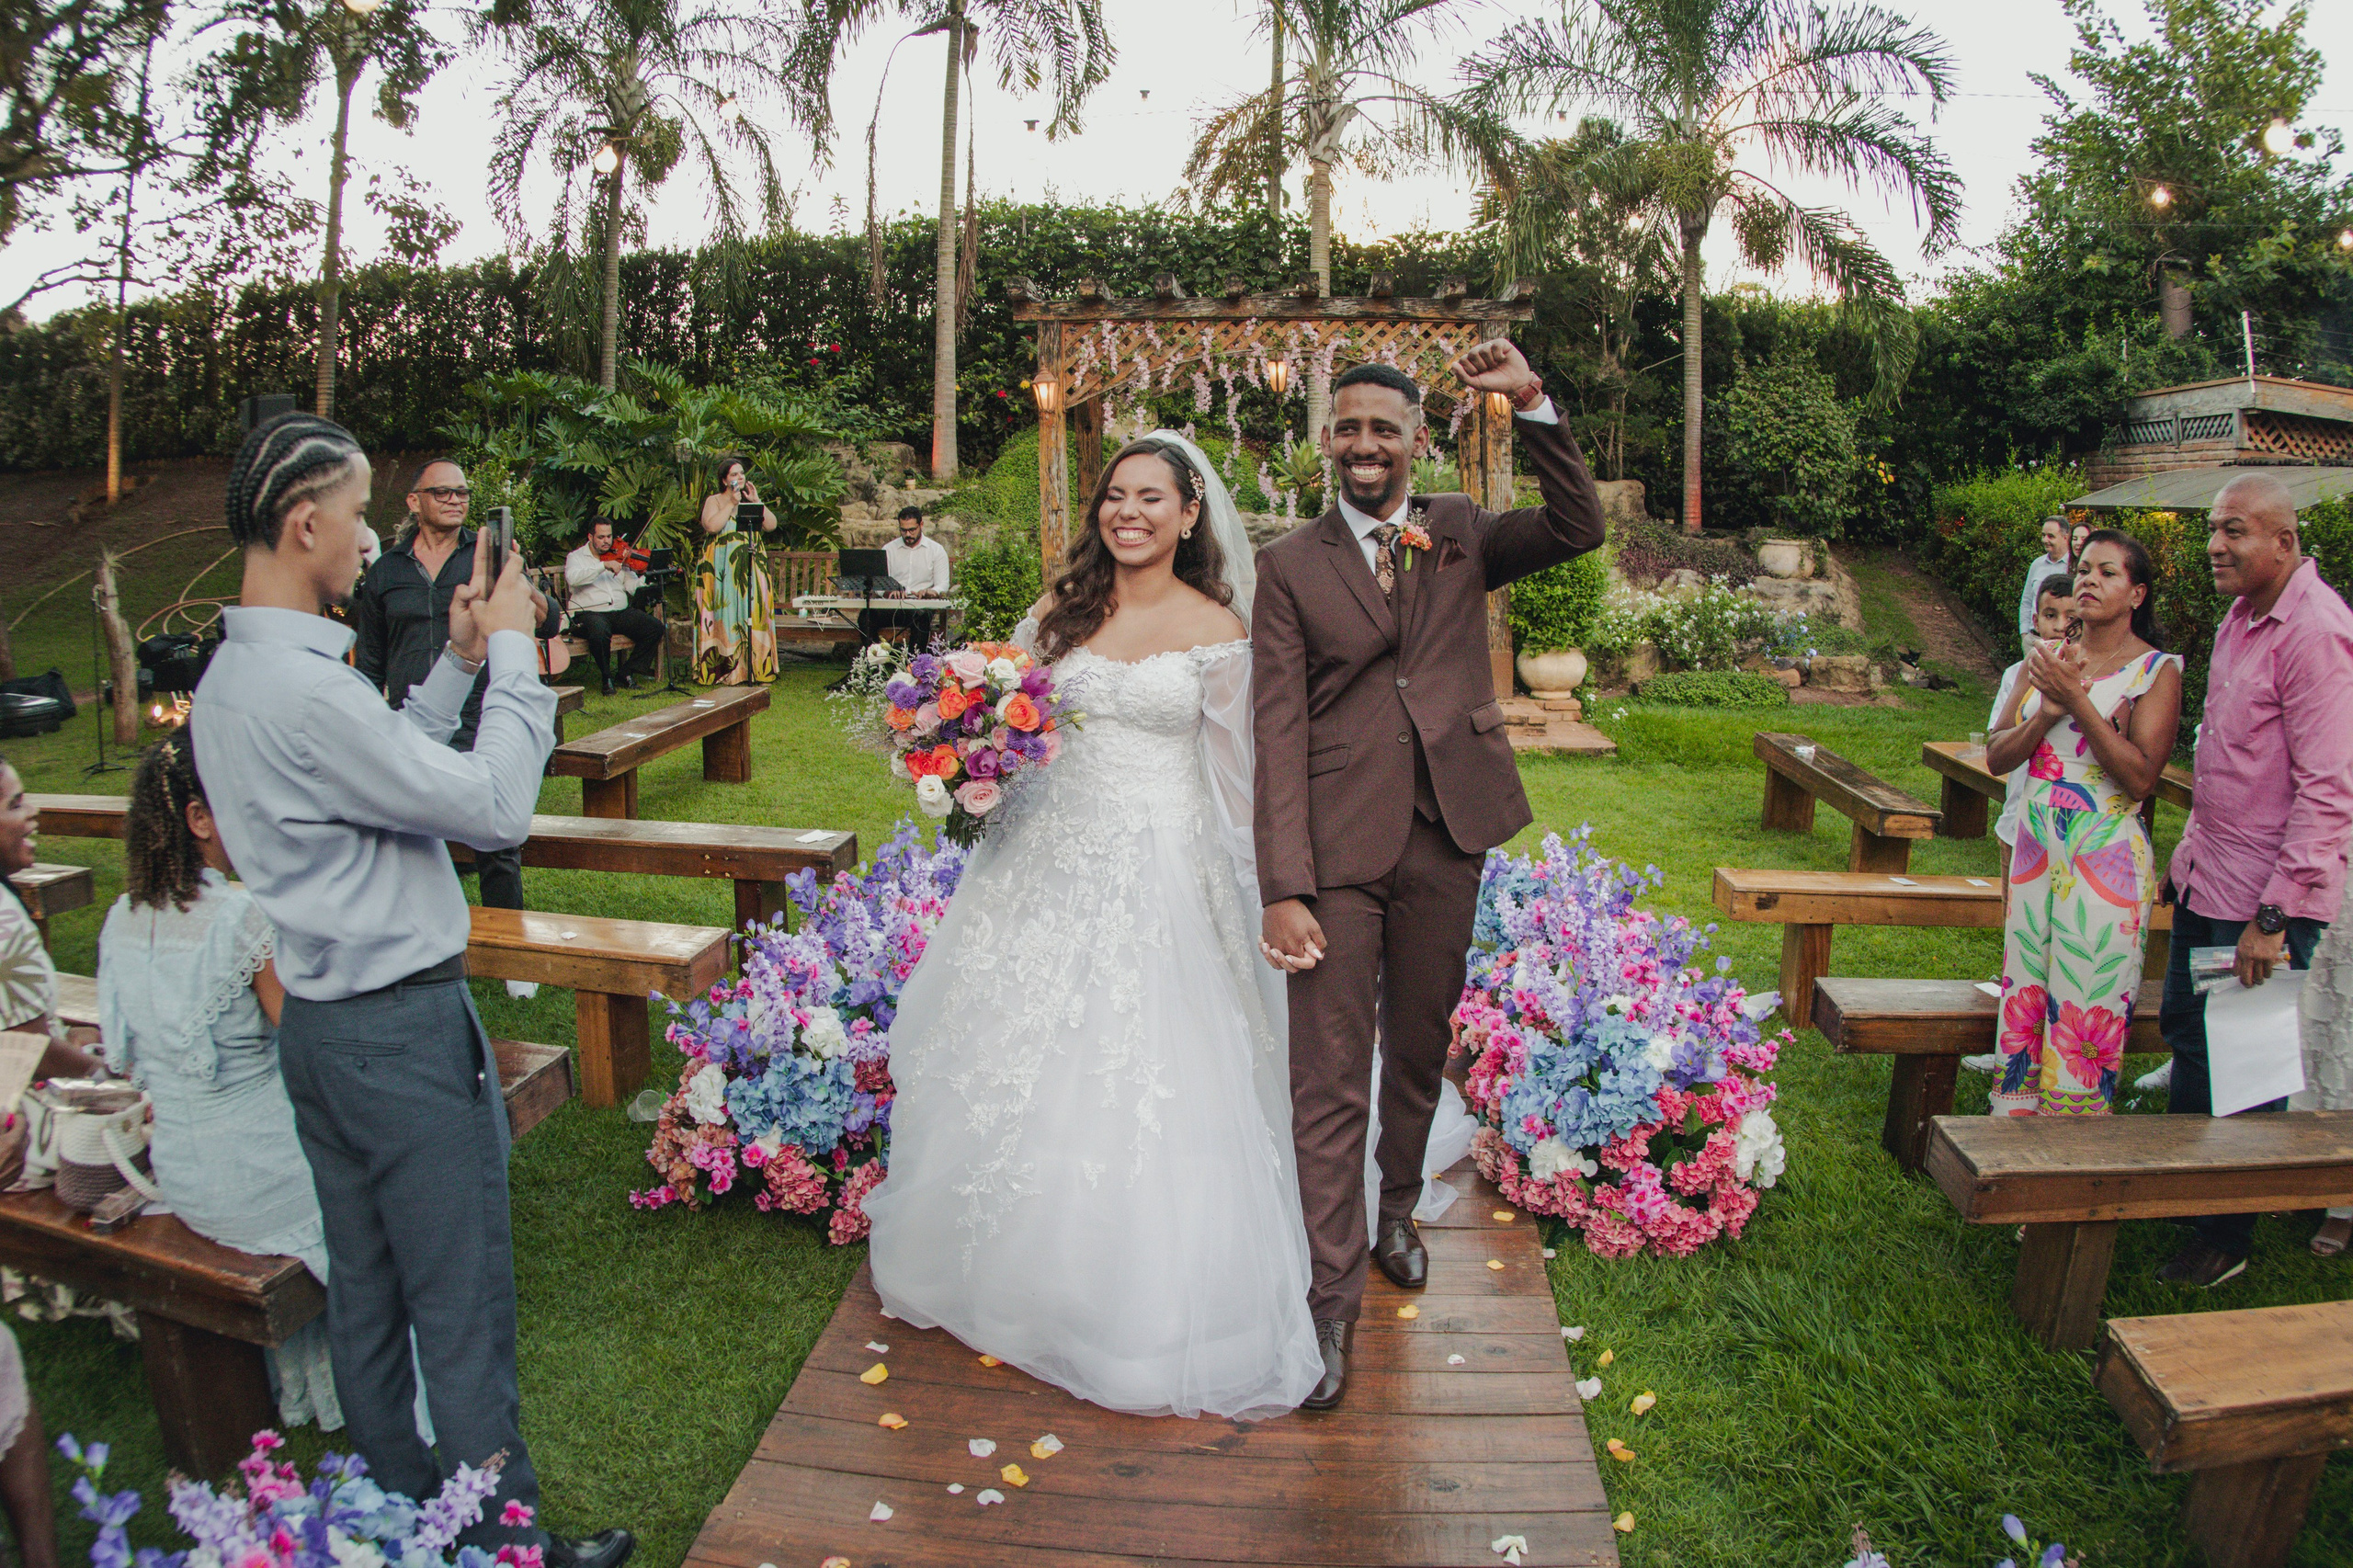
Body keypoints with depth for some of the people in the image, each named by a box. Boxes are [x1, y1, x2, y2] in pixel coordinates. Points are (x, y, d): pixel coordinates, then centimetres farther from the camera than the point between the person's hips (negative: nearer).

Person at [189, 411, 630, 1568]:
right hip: (402, 1030, -10)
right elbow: (494, 804, -21)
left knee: (364, 1284, 21)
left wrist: (459, 660, 9)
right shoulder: (306, 688, -25)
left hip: (320, 1023, 10)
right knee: (464, 1301, 4)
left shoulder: (229, 678, 7)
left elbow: (392, 762, 13)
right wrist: (512, 649, -11)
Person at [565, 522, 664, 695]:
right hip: (590, 613, -5)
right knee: (600, 632, -38)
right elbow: (573, 578, -17)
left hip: (621, 612, 5)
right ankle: (607, 678, -13)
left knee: (655, 627, -17)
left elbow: (633, 586, 7)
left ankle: (628, 672, -4)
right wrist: (604, 565, -23)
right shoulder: (576, 557, 6)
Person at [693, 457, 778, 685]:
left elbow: (771, 525, 4)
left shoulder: (752, 501, 17)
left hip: (753, 570, 4)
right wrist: (732, 503, -11)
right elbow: (712, 526, -14)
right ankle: (726, 669, -7)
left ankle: (756, 668, 1)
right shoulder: (714, 501, 6)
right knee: (727, 616, -7)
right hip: (723, 570, -4)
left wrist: (757, 501, -4)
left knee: (754, 615, -1)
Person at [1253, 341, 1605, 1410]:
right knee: (1329, 1079, -1)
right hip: (1340, 846, -2)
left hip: (1447, 839, 3)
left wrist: (1532, 405, -16)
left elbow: (1578, 529, -7)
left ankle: (1398, 1210, 43)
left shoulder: (1461, 533, 9)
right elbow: (1278, 733, -7)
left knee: (1420, 1050, 19)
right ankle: (1330, 1296, 13)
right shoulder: (1290, 567, 0)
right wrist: (1284, 890, -14)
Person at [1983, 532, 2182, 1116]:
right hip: (2035, 852, 5)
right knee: (2023, 1004, 8)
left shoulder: (2156, 670, -4)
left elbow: (2140, 778, -15)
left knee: (2085, 1013, -2)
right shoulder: (2046, 658, 11)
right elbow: (1997, 756, 6)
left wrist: (2078, 702, -18)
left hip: (2107, 863, -5)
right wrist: (2046, 714, -11)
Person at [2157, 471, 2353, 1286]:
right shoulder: (2242, 615, 9)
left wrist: (2275, 914, -23)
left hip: (2265, 894, -9)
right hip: (2207, 878, 9)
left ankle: (2227, 1235, 18)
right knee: (2187, 1033, 19)